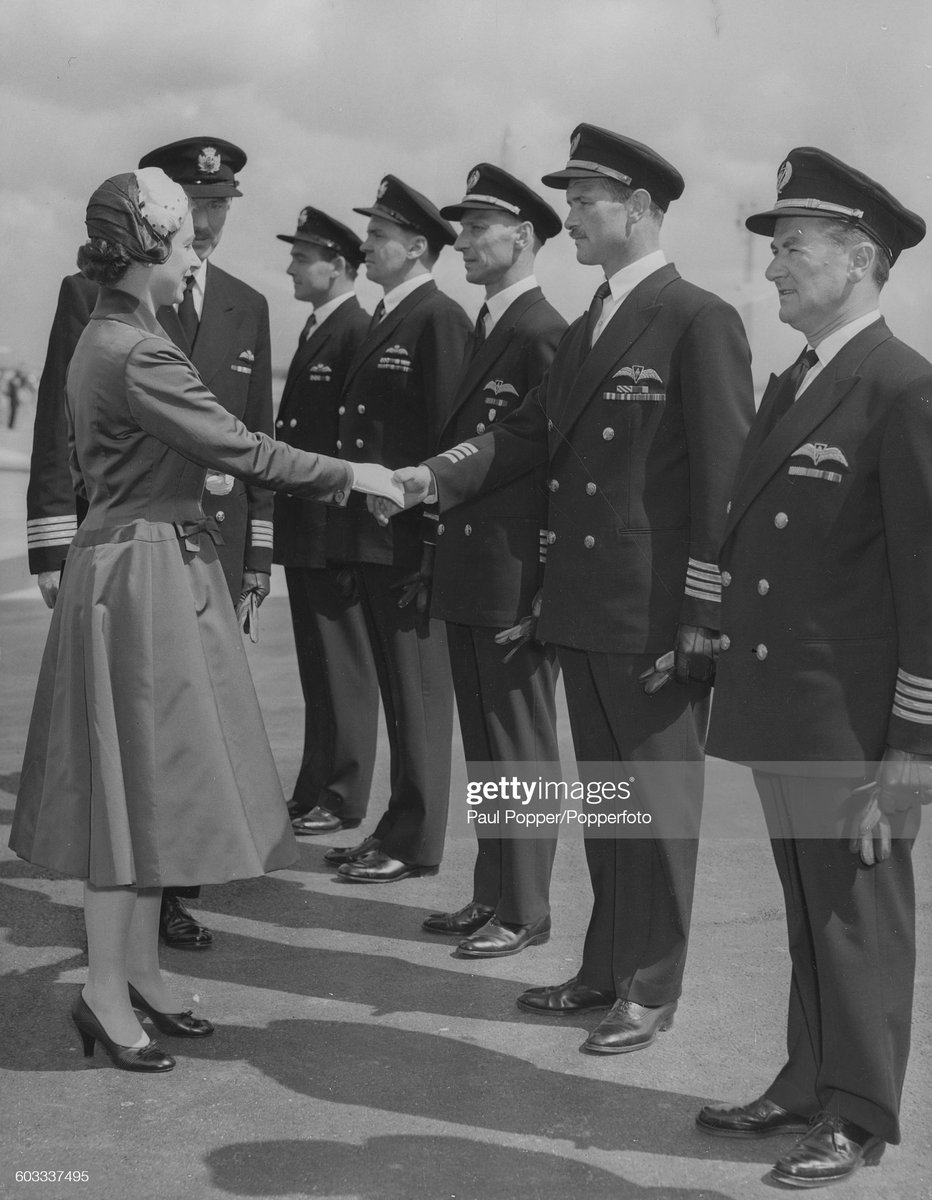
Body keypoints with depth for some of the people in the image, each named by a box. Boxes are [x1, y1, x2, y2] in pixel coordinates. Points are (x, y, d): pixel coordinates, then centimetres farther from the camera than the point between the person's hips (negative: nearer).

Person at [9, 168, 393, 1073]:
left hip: (138, 567, 10)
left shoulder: (104, 338, 13)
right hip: (146, 576, -10)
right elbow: (242, 449, -19)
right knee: (138, 775, -2)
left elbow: (83, 467, 20)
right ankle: (105, 991, 8)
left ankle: (138, 971, 24)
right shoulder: (135, 354, -19)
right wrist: (346, 476, -10)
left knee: (151, 778, 14)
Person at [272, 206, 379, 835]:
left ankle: (341, 798, 9)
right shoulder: (315, 331, 16)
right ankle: (315, 789, 25)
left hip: (334, 526, -10)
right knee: (318, 666, 16)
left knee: (344, 667, 0)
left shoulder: (359, 333, -14)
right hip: (303, 527, 10)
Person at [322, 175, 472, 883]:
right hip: (372, 538, 9)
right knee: (396, 690, 15)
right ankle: (398, 828, 25)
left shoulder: (441, 320, -11)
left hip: (412, 539, -9)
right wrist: (349, 535, 14)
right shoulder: (385, 322, 18)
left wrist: (431, 540, -19)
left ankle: (416, 844, 9)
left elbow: (451, 435, -16)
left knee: (420, 692, 0)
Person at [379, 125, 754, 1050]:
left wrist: (704, 612, -15)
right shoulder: (585, 331, 15)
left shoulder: (699, 322, -10)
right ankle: (605, 969, 29)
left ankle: (651, 990, 17)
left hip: (657, 617, -8)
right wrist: (434, 476, -3)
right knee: (602, 795, 16)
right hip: (584, 609, 8)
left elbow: (724, 477, -13)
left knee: (657, 799, 4)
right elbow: (527, 434, 12)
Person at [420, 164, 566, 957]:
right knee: (485, 747, 16)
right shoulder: (488, 330, 15)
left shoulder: (543, 334, -14)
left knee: (521, 751, 2)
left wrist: (541, 592, -18)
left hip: (515, 581, -9)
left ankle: (525, 911, 14)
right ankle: (491, 896, 28)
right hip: (469, 578, 9)